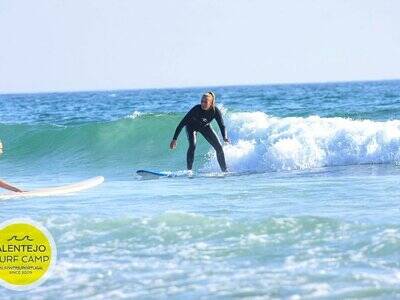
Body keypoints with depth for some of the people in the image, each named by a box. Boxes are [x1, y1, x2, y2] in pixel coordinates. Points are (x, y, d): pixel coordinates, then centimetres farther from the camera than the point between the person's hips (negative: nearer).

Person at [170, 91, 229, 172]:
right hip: (192, 126, -3)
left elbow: (222, 126, -27)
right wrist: (174, 139, -36)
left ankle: (224, 170, 8)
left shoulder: (215, 111, -30)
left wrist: (225, 137, -49)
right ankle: (189, 170, -22)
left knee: (219, 147, -5)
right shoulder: (196, 109, -36)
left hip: (205, 126, 3)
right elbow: (182, 123, -33)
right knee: (192, 145, -28)